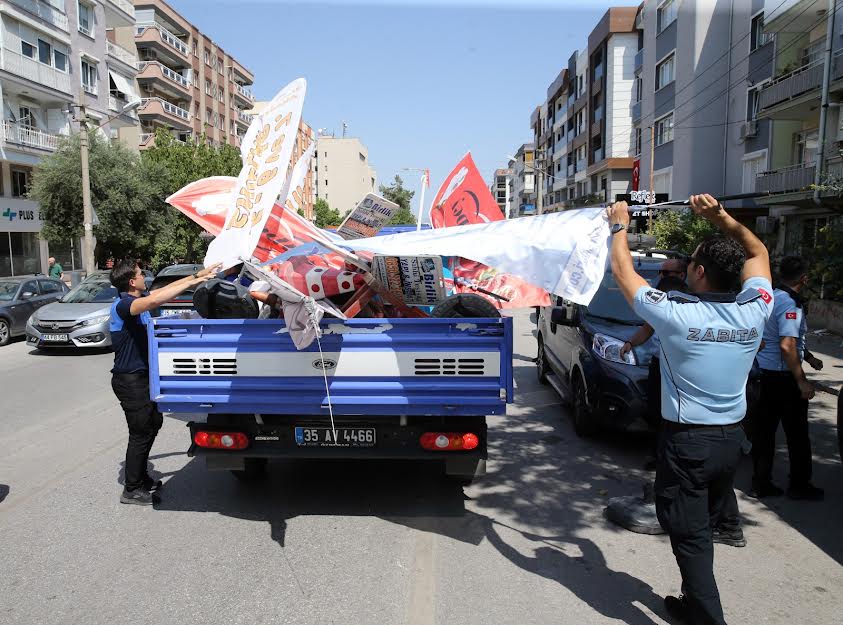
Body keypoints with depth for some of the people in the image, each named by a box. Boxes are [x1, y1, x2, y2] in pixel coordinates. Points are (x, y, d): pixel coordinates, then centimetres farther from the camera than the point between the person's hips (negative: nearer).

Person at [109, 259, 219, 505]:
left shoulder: (138, 299, 5)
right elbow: (154, 301, -40)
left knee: (154, 422, 21)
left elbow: (165, 289, 15)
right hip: (130, 380, -10)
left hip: (140, 376, 10)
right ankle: (132, 490, 13)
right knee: (141, 432, -1)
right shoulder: (123, 305, -22)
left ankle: (140, 478, 34)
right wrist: (191, 282, -38)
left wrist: (198, 275, 11)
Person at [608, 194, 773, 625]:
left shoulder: (675, 314, -20)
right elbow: (758, 253, 12)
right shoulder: (753, 312, -7)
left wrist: (619, 225, 9)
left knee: (689, 534, 7)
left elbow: (622, 269, -6)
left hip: (687, 441, -6)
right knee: (701, 527, 22)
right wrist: (721, 216, 8)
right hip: (732, 439, 6)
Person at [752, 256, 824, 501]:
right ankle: (799, 485, 19)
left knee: (764, 429, 12)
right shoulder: (789, 305, -19)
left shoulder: (771, 297, 9)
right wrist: (802, 381, -23)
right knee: (797, 434, 7)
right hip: (784, 376, -8)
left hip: (764, 373, 8)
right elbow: (787, 346, -27)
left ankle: (761, 482, 19)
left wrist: (808, 356, 25)